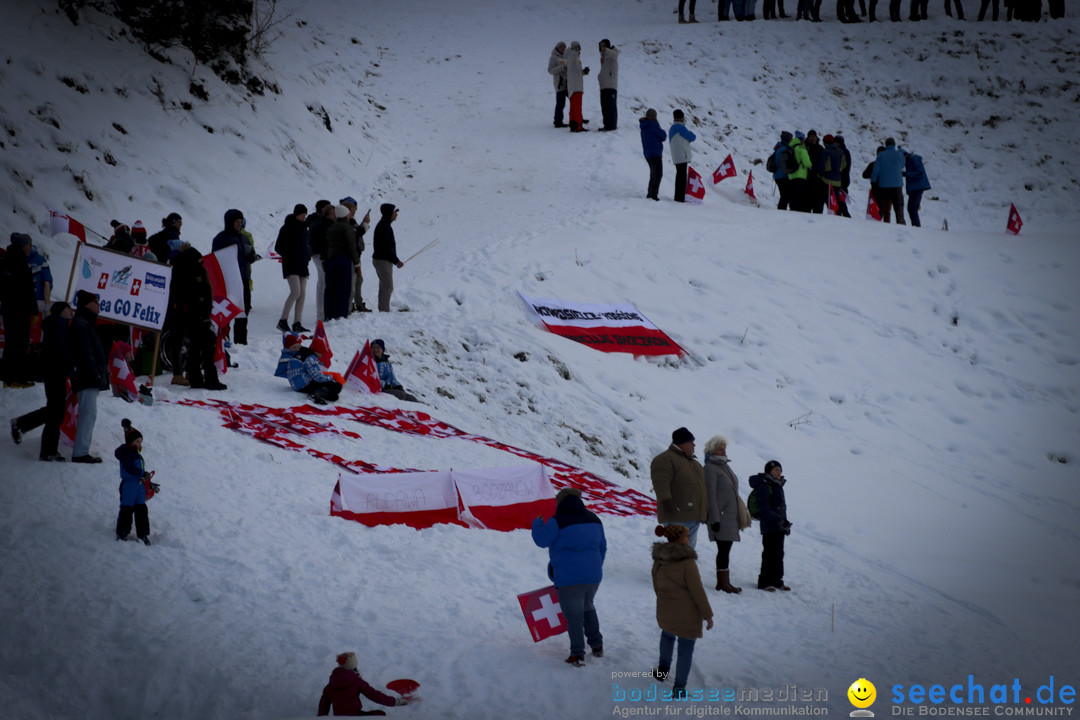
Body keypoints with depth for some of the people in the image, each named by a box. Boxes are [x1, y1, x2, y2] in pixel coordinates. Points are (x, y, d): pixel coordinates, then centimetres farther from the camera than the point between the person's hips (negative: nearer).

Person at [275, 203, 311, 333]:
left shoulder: (304, 228, 14)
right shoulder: (287, 228, -6)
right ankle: (283, 321, -12)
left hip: (302, 265, 7)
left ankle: (297, 324, 5)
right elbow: (278, 248, -5)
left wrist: (307, 256, 8)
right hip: (291, 266, -7)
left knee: (302, 293, 2)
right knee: (296, 292, -18)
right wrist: (289, 256, -15)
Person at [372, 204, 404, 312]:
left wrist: (396, 260, 16)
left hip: (379, 259, 11)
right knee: (388, 286, -10)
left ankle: (382, 309, 18)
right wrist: (396, 261, -16)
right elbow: (387, 247, -21)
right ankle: (385, 310, -11)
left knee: (384, 286, 14)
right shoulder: (384, 227, -18)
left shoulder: (383, 225, 15)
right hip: (383, 261, -11)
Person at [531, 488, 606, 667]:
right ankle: (597, 645, 27)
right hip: (593, 576, 6)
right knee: (588, 607, 25)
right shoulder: (593, 519, 9)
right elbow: (602, 548, 16)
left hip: (569, 578, -6)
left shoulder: (558, 521, -12)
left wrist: (537, 524, 12)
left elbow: (541, 540, -7)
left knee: (573, 615, 2)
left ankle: (578, 654, -1)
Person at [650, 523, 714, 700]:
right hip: (688, 615, -6)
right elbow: (697, 591, -19)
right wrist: (707, 614, -10)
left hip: (665, 613, 6)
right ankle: (679, 689, 10)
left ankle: (663, 668, 44)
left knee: (667, 634, 35)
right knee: (686, 650, 8)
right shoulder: (687, 561, -20)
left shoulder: (658, 560, 0)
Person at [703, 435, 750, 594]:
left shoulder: (725, 466, 18)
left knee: (726, 549, 10)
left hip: (731, 514, 9)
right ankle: (723, 583, -7)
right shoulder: (710, 468, -11)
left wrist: (740, 515, 23)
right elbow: (710, 495, -15)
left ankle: (724, 581, 14)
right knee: (723, 549, -9)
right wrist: (714, 519, -19)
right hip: (720, 515, -9)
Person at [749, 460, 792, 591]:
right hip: (769, 527, -9)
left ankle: (777, 580, 22)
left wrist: (785, 522, 19)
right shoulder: (763, 487, -14)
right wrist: (780, 520, -24)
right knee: (769, 554, -5)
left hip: (779, 527, 9)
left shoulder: (778, 486, 14)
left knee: (779, 554, 13)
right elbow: (764, 510, -20)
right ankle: (764, 582, 2)